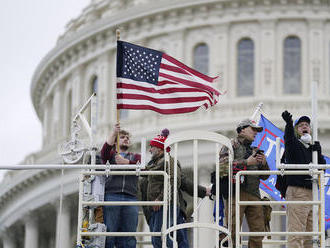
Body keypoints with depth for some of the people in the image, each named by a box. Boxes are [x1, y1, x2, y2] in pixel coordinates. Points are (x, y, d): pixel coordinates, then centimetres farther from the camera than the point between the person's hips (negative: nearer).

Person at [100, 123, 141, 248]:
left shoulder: (135, 157, 24)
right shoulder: (111, 154, 19)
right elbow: (104, 152, -6)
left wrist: (126, 162, -11)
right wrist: (114, 132, -14)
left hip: (131, 197, 2)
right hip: (112, 195, -2)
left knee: (129, 234, -2)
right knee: (109, 232, -9)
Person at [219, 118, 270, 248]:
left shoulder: (254, 150, 25)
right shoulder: (231, 145, 6)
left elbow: (264, 176, 27)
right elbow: (223, 165, -12)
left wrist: (263, 163, 5)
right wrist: (246, 163, -13)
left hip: (254, 193, 7)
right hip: (236, 193, -7)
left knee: (258, 231, 3)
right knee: (234, 232, -9)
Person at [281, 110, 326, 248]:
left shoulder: (312, 148, 22)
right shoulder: (294, 144, 3)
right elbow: (288, 138, -21)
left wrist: (318, 153, -2)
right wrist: (288, 123, -43)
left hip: (311, 192, 7)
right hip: (296, 191, -7)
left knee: (309, 235, 7)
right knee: (296, 232, -16)